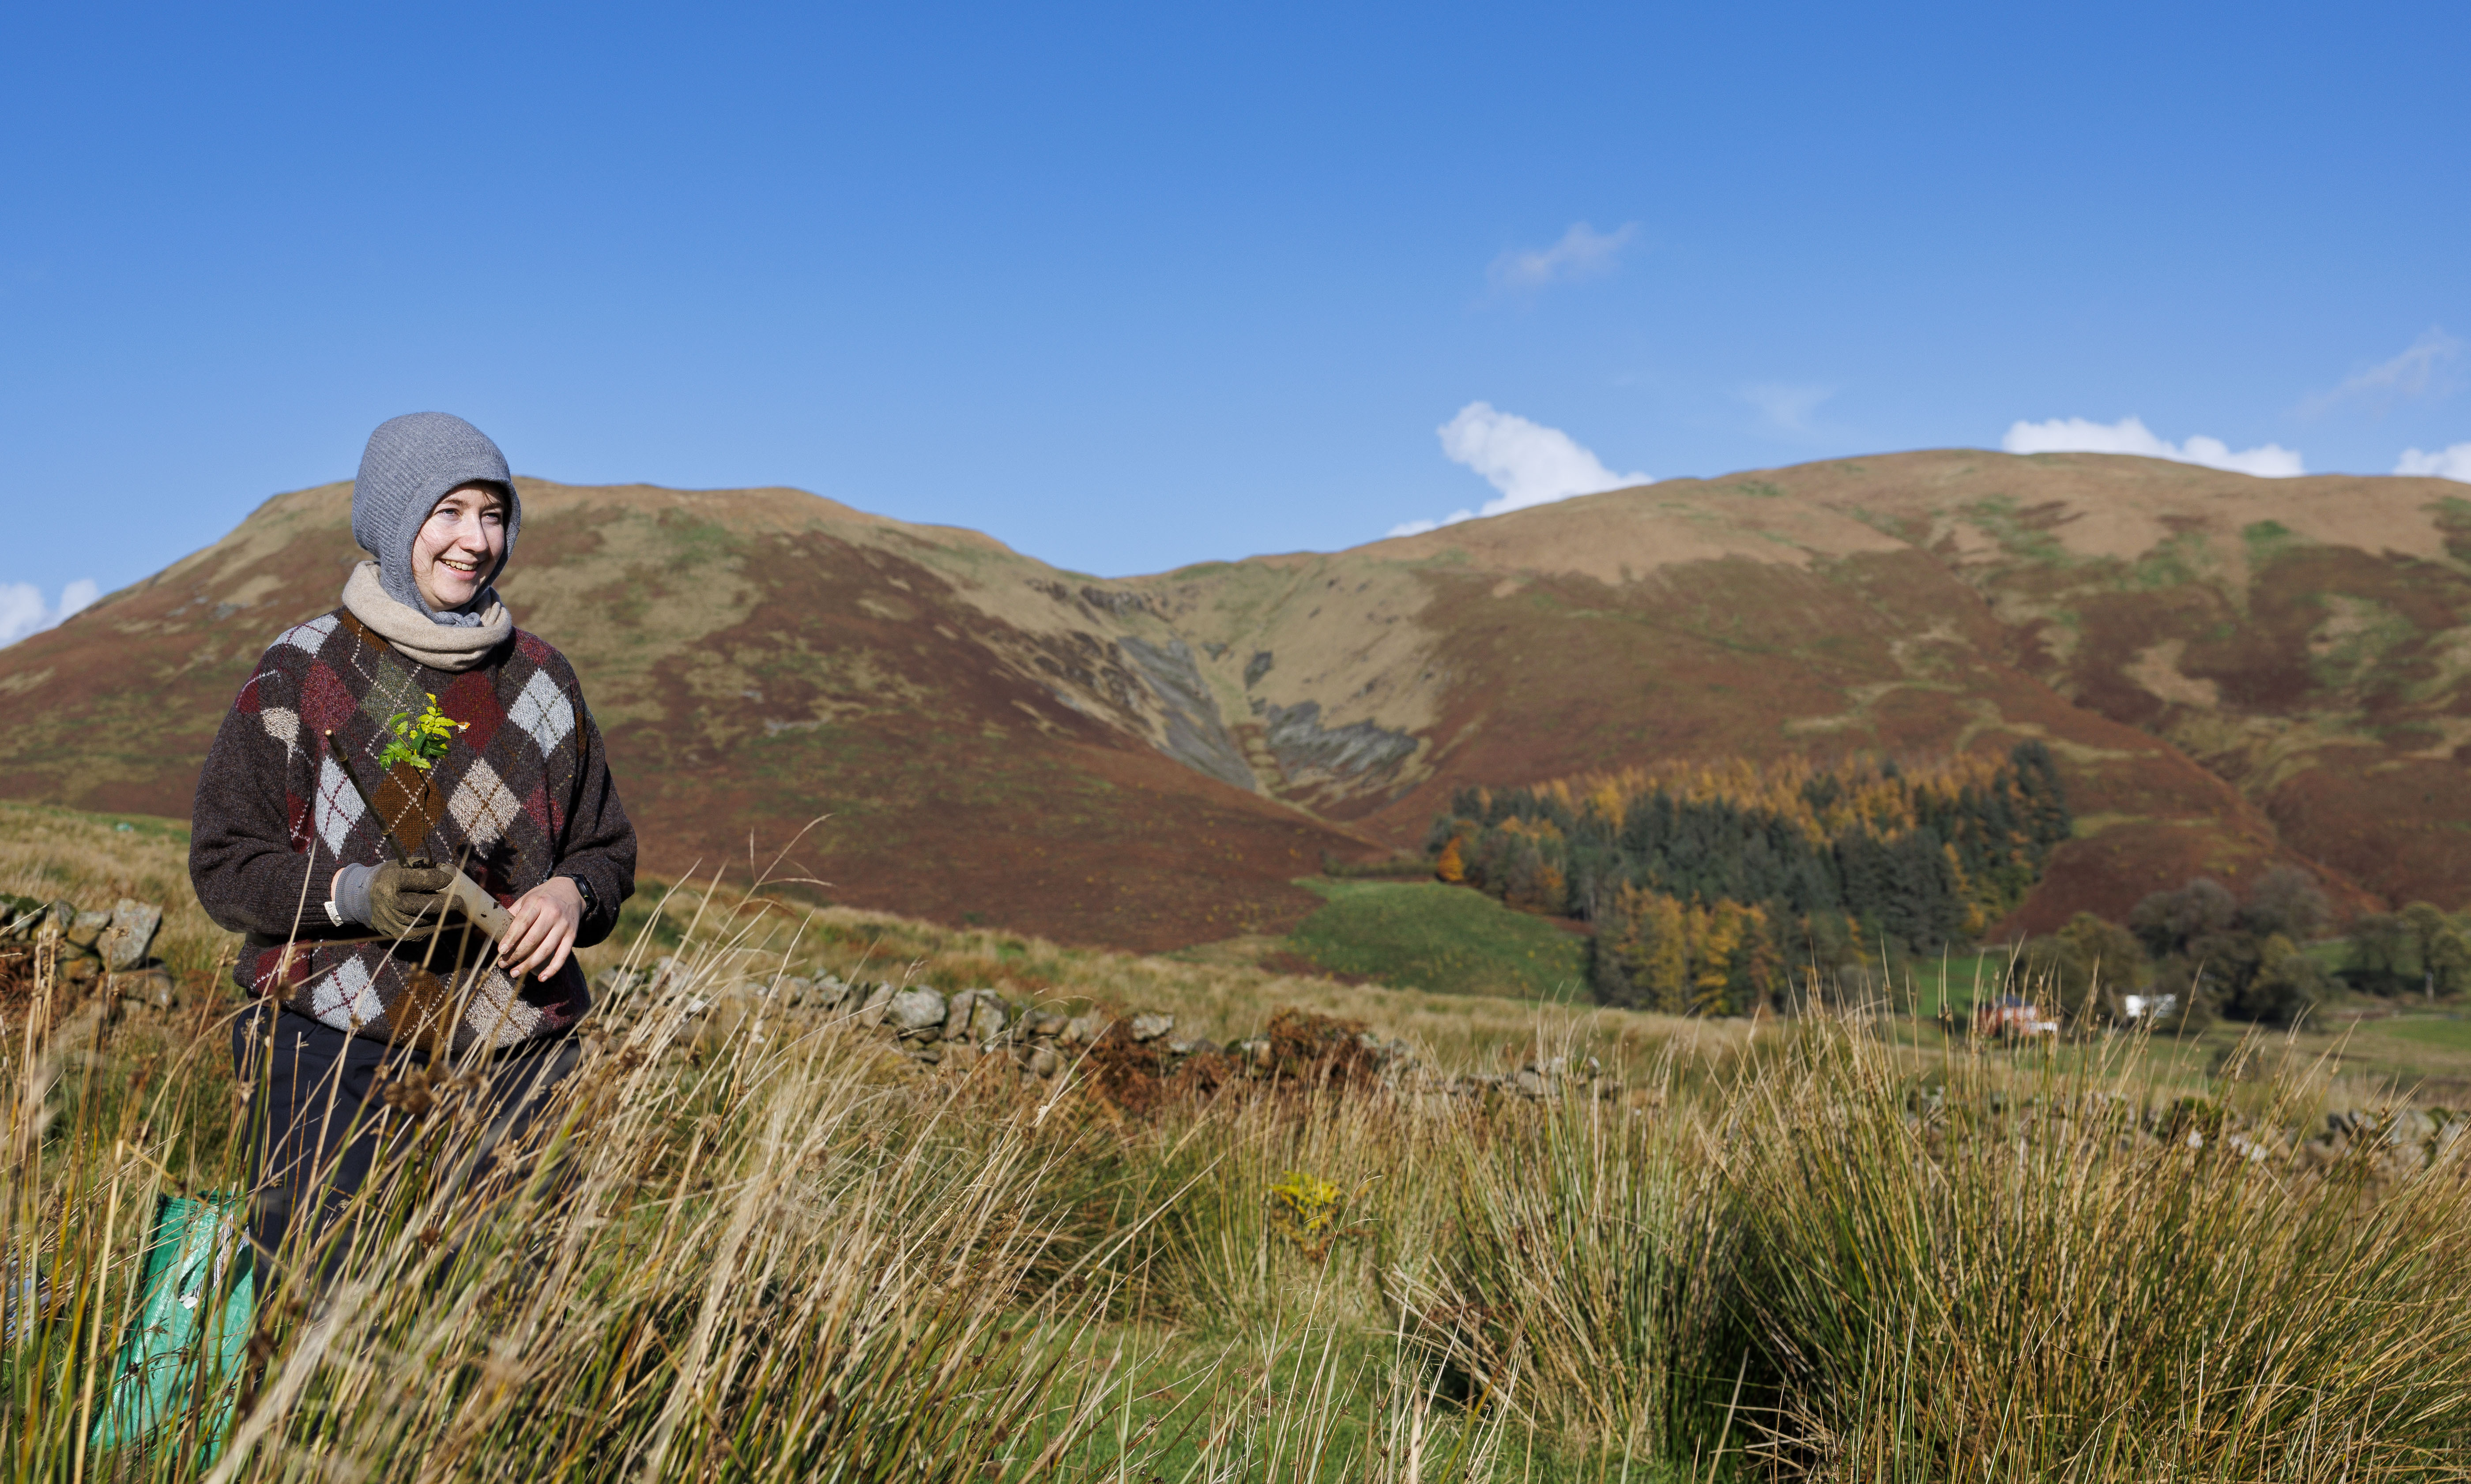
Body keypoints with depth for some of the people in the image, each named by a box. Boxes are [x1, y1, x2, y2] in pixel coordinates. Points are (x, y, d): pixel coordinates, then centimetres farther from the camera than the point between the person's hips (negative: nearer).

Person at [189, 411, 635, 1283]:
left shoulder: (540, 681, 12)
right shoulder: (299, 677, 3)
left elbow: (608, 848, 18)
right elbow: (222, 861, 3)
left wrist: (570, 895, -6)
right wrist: (352, 893, -14)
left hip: (514, 1044, 2)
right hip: (334, 1038, -2)